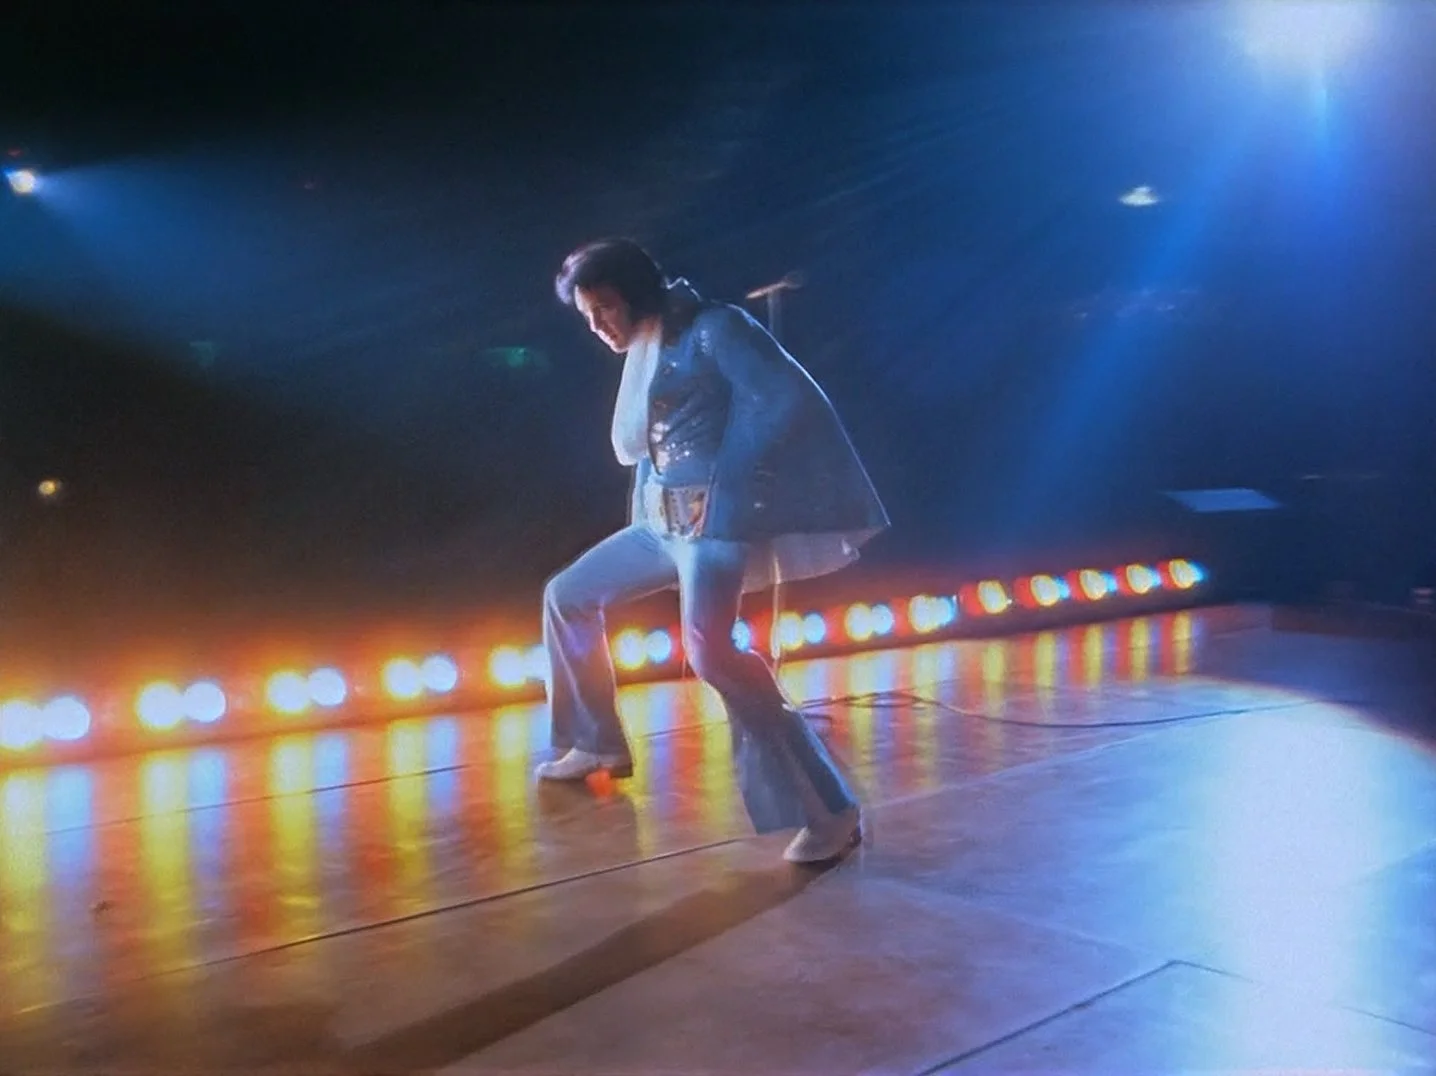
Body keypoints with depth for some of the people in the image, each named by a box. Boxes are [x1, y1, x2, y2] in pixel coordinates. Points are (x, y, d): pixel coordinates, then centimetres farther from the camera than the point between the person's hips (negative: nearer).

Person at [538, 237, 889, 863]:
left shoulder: (713, 329, -8)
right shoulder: (642, 354, 17)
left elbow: (788, 399, -18)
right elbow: (629, 447, 17)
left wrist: (729, 490, -19)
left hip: (715, 521, -9)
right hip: (662, 522, 10)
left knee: (709, 651, -30)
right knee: (567, 595, 17)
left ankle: (829, 811, -27)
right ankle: (598, 744, 32)